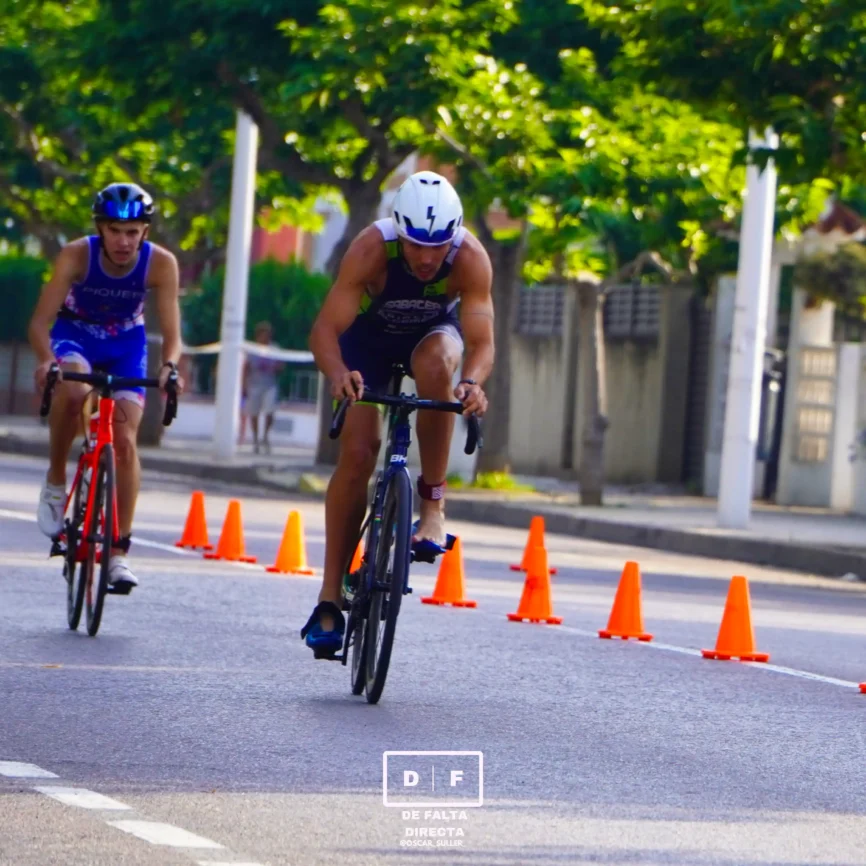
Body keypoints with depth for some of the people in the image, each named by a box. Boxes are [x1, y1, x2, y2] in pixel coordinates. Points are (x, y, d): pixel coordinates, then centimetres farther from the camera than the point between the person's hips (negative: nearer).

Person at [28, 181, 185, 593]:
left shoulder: (161, 263, -25)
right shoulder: (76, 255, -28)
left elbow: (171, 332, -25)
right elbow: (41, 320, -31)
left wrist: (169, 366, -47)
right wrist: (45, 359, -51)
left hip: (125, 343, 1)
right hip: (75, 334, -1)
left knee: (125, 442, -13)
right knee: (72, 389, -36)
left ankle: (119, 550, -4)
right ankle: (56, 480, -12)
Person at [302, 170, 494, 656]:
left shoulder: (471, 259, -32)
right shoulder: (372, 249, -35)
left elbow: (481, 341, -37)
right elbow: (325, 330, -38)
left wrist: (474, 382, -58)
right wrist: (338, 374, -59)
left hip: (432, 332, 1)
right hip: (369, 336, -1)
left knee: (436, 362, -36)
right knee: (358, 452, -13)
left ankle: (434, 503, -22)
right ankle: (330, 600, -7)